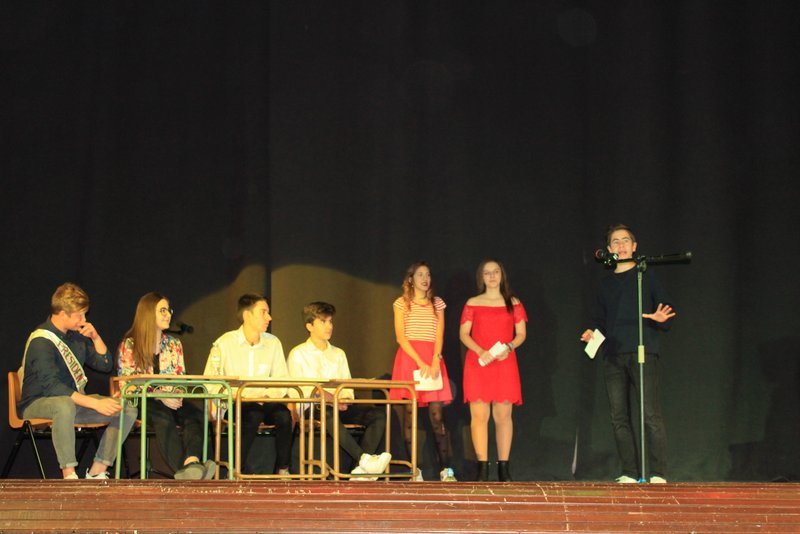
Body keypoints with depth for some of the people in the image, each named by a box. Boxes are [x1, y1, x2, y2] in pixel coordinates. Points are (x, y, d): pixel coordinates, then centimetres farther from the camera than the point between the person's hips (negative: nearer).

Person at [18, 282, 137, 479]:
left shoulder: (77, 335, 8)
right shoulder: (41, 341, -18)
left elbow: (106, 365, 16)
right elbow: (51, 386, -29)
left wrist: (95, 337, -2)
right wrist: (95, 403, -34)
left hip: (74, 399, 8)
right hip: (38, 404, -8)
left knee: (128, 411, -5)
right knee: (64, 406, -43)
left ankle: (96, 472, -8)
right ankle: (69, 476, -37)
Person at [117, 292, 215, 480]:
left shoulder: (174, 344, 17)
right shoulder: (129, 345, 1)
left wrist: (177, 396, -10)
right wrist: (160, 396, -18)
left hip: (172, 401, 5)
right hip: (140, 402, -5)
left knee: (195, 415, -31)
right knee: (164, 417, -39)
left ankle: (192, 463, -58)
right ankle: (185, 470, -59)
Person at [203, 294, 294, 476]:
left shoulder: (273, 343, 8)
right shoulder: (224, 343, -3)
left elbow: (281, 380, 7)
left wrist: (268, 395, -15)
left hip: (264, 404, 3)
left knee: (284, 413, -29)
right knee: (254, 414, -36)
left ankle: (282, 470, -16)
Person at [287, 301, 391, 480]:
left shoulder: (338, 354, 26)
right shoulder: (298, 354, 10)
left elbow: (347, 386, 19)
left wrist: (345, 399, -6)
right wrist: (324, 395, -17)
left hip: (340, 407, 5)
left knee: (378, 414, -22)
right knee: (328, 414, -42)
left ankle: (361, 471, -36)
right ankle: (364, 459, -49)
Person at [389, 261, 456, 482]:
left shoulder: (437, 303, 15)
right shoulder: (402, 303, 7)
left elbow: (439, 336, 7)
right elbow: (400, 337, -2)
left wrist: (435, 361, -10)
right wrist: (420, 362, -12)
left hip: (433, 359, 2)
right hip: (409, 357, -2)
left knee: (437, 414, -6)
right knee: (410, 413, -4)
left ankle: (446, 468, -8)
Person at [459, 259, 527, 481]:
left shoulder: (513, 303, 11)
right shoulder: (472, 304, 9)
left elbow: (521, 334, 10)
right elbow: (463, 334, 4)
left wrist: (509, 347, -10)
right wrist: (480, 351, -12)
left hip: (504, 363, 1)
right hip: (478, 363, -1)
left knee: (503, 415, -1)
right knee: (479, 415, -7)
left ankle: (503, 467, 2)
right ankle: (482, 467, -6)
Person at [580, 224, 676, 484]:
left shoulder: (646, 276, 8)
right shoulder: (605, 283, 20)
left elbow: (667, 310, 6)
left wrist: (661, 319, -16)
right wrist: (592, 333, 2)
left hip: (643, 352, -5)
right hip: (613, 355, 5)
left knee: (650, 414, -11)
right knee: (619, 417, 2)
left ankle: (658, 473, -10)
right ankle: (630, 473, 6)